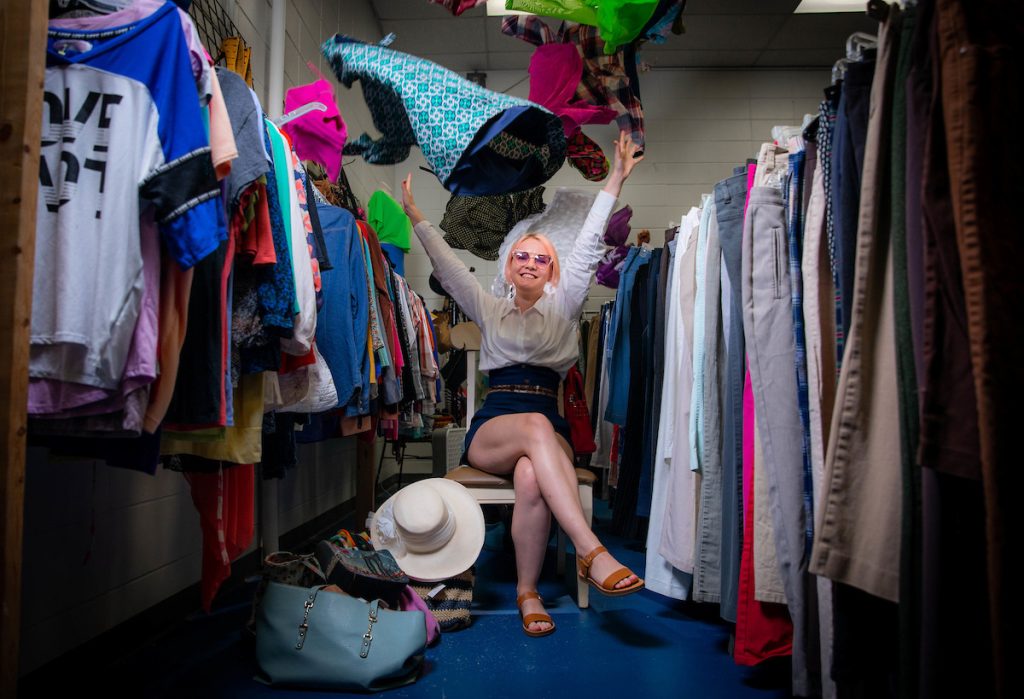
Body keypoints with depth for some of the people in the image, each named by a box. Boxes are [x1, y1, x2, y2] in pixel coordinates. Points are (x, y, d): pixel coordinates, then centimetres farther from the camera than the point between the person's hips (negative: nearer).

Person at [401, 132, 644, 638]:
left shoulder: (561, 306, 18)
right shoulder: (490, 310, 21)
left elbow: (586, 248, 10)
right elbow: (447, 266, 18)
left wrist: (615, 181, 4)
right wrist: (415, 214, 16)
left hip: (546, 432, 0)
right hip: (490, 429, 0)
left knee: (532, 478, -36)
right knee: (537, 427, -37)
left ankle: (527, 590, -21)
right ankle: (591, 551, -45)